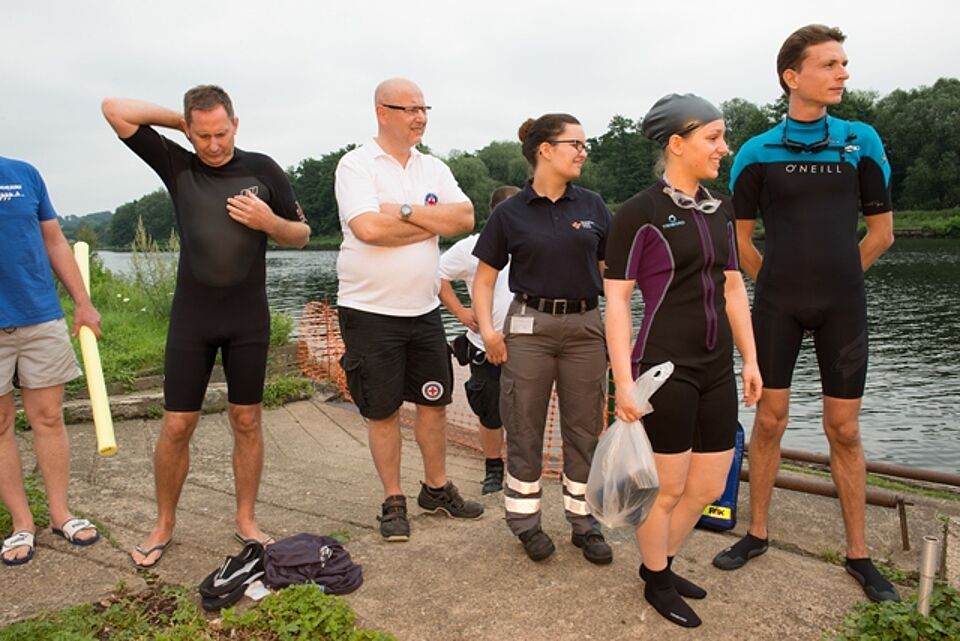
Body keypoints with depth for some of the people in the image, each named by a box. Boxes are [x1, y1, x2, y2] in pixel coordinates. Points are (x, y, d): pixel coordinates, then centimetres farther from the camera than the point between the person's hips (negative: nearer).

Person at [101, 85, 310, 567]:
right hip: (191, 319, 0)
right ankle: (163, 524, 23)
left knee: (247, 422, 8)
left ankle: (246, 521, 23)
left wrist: (270, 222, -13)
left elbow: (301, 235, 6)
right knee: (177, 426, 3)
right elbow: (114, 109, -1)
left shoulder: (262, 170, 2)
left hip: (249, 319, 0)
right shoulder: (177, 166, 3)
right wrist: (180, 120, 2)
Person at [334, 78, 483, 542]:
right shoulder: (356, 165, -7)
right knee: (383, 411, 6)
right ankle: (393, 502, 22)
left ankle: (436, 488, 30)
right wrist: (433, 223, -11)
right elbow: (368, 228, -23)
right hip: (370, 311, -5)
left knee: (434, 402, 12)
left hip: (424, 309, 5)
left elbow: (465, 217, -5)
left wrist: (405, 212, -16)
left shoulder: (434, 168, 10)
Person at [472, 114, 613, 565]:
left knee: (585, 429, 9)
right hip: (530, 326, -2)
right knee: (524, 429, 5)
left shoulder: (592, 206, 6)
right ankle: (525, 519, 23)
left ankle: (584, 521, 24)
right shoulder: (510, 213, -1)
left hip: (585, 327, 3)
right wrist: (487, 329, -10)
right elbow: (484, 279, 3)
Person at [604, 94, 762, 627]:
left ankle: (661, 561, 37)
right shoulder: (641, 212, -10)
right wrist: (624, 380, -16)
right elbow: (616, 299, -12)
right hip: (665, 369, -7)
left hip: (717, 370, 7)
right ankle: (657, 583, 31)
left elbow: (733, 288, 16)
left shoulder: (721, 210, 11)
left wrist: (750, 359, 14)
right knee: (667, 488, 6)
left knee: (709, 488, 14)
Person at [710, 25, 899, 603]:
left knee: (845, 429, 6)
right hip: (778, 305, -1)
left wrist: (836, 277, 10)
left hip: (843, 305, 1)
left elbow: (882, 232, 10)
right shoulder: (757, 151, 1)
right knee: (770, 420, 5)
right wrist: (776, 283, 9)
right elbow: (739, 237, 7)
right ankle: (757, 533, 21)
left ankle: (859, 553, 20)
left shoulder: (863, 141, 5)